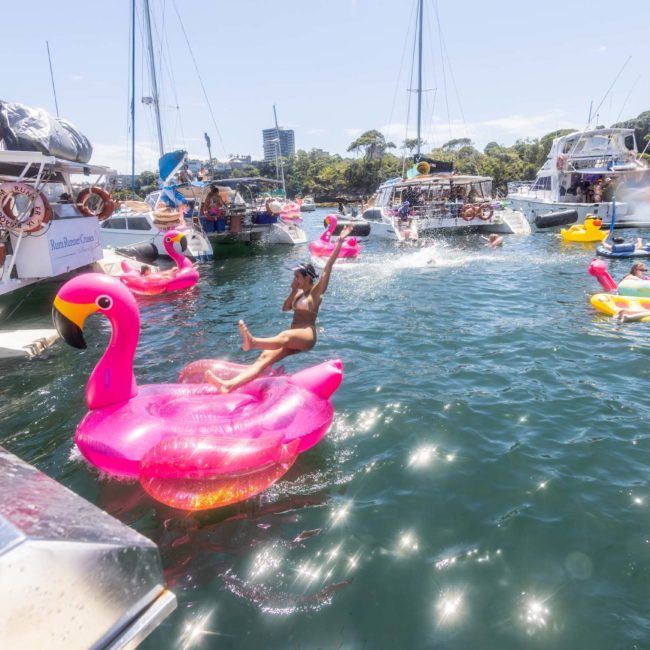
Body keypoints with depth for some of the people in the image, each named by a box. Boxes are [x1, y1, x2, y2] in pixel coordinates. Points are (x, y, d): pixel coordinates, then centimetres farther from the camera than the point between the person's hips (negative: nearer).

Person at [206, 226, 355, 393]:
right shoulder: (300, 293, 23)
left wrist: (339, 243, -17)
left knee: (285, 336, -39)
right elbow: (285, 308, 24)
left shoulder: (316, 291, 0)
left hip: (306, 336, -7)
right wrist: (293, 291, 10)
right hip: (293, 339, 7)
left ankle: (253, 342, -70)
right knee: (265, 357, -14)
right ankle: (229, 384, -32)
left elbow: (327, 268, -10)